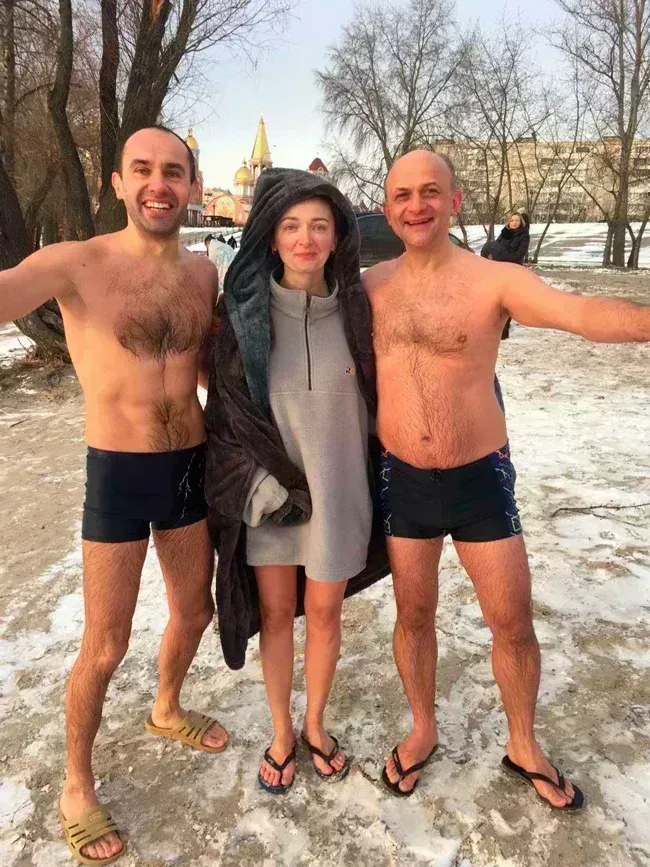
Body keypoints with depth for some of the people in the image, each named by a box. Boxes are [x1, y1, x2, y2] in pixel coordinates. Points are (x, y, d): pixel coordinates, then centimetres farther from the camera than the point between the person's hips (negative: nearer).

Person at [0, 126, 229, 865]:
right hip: (119, 476, -5)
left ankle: (167, 710, 52)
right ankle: (76, 787, 33)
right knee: (105, 648, 6)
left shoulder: (203, 273, 3)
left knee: (194, 611, 21)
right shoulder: (78, 263, -14)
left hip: (191, 469, 5)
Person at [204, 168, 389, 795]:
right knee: (275, 613, 13)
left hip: (335, 484, 1)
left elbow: (374, 394, 4)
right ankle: (281, 732, 37)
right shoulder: (244, 309, -8)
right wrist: (254, 481, -11)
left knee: (324, 613, 14)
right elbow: (225, 402, -4)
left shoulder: (353, 307, -6)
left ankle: (315, 725, 39)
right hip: (268, 484, 0)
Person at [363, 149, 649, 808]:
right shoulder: (368, 287, 0)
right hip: (403, 480, 2)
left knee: (513, 622, 10)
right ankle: (423, 728, 41)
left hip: (480, 479, -1)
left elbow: (584, 313, -26)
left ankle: (523, 746, 36)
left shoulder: (495, 279, -11)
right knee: (413, 614, 16)